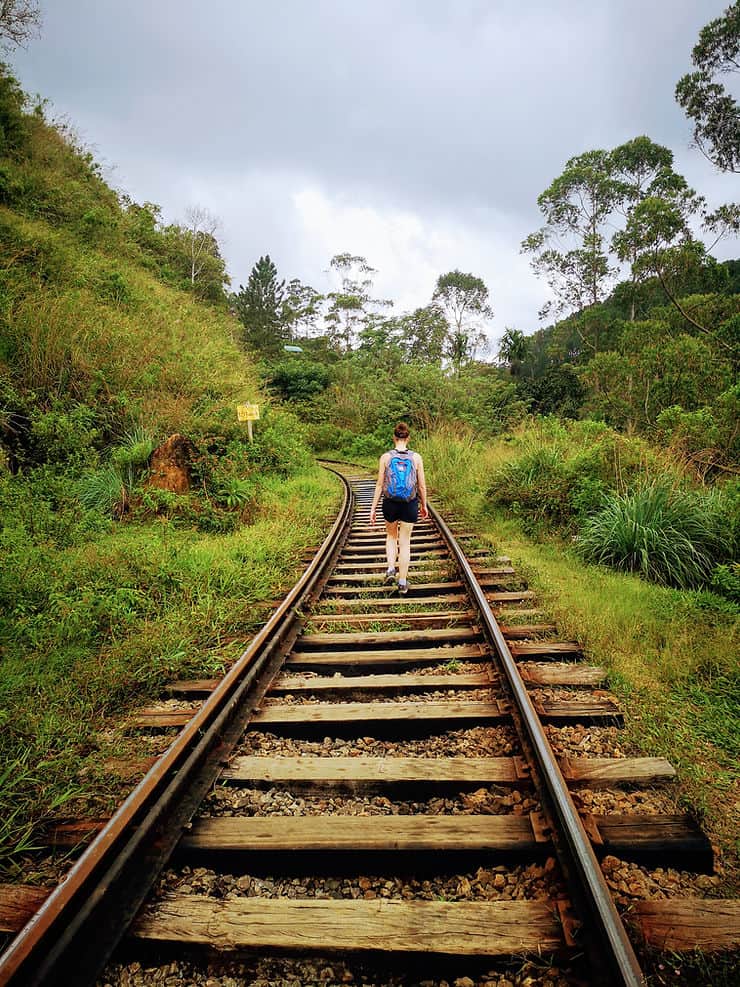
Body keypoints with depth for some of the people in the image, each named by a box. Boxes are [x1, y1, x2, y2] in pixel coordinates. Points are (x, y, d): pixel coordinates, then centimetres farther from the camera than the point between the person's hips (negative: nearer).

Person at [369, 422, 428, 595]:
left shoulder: (385, 457, -7)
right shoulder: (416, 457, -5)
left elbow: (380, 485, -5)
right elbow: (422, 485, 0)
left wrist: (373, 508, 2)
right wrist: (424, 505, 15)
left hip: (390, 504, 0)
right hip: (410, 505, 0)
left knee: (391, 536, 25)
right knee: (405, 543, 10)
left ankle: (391, 569, 11)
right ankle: (402, 583, 14)